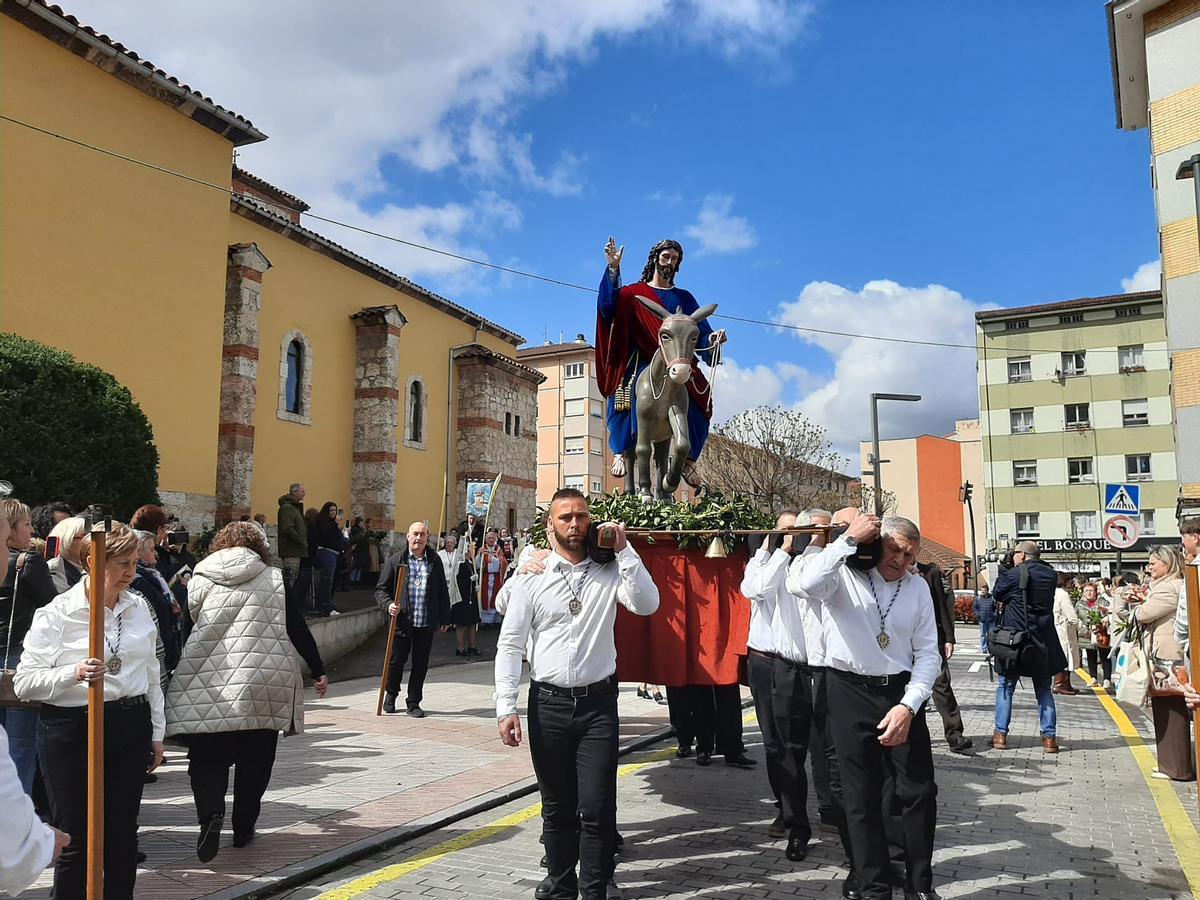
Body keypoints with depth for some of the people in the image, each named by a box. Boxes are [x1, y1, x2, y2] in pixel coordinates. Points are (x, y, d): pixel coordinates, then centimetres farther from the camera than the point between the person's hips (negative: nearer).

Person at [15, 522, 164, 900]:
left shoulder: (139, 607, 7)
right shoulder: (56, 613, -8)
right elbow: (25, 682, -10)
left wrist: (157, 732, 15)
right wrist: (74, 674, -27)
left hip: (130, 726, 4)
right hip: (72, 730, -4)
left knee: (123, 836, 12)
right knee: (76, 840, 5)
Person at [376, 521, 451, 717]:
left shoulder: (435, 561, 7)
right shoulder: (395, 560, 1)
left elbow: (443, 591, 12)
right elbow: (381, 589, 3)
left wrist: (444, 618, 10)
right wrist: (389, 605, -16)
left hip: (426, 623, 2)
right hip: (402, 621, -1)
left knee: (421, 664, 6)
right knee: (396, 661, 7)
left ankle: (413, 702, 20)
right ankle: (391, 695, 33)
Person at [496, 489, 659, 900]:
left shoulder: (610, 570, 2)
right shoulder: (532, 576, -1)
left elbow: (647, 605, -14)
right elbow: (510, 644, -1)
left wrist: (624, 550, -14)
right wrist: (506, 708, -8)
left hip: (598, 701, 0)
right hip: (549, 702, 1)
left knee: (596, 807, -2)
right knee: (556, 806, 13)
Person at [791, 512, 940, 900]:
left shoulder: (918, 587, 4)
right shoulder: (845, 575, -8)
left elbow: (928, 654, 3)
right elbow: (809, 584, -32)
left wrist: (908, 706, -10)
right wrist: (850, 538, -24)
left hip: (901, 693, 3)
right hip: (850, 693, -3)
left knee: (919, 791, 7)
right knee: (862, 796, 7)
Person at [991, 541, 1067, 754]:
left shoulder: (1012, 574, -12)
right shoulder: (1051, 575, 3)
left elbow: (997, 595, -1)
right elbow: (1047, 599, 14)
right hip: (1043, 642, 4)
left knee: (1005, 687, 7)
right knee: (1043, 690, 13)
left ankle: (1001, 735, 7)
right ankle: (1049, 737, 11)